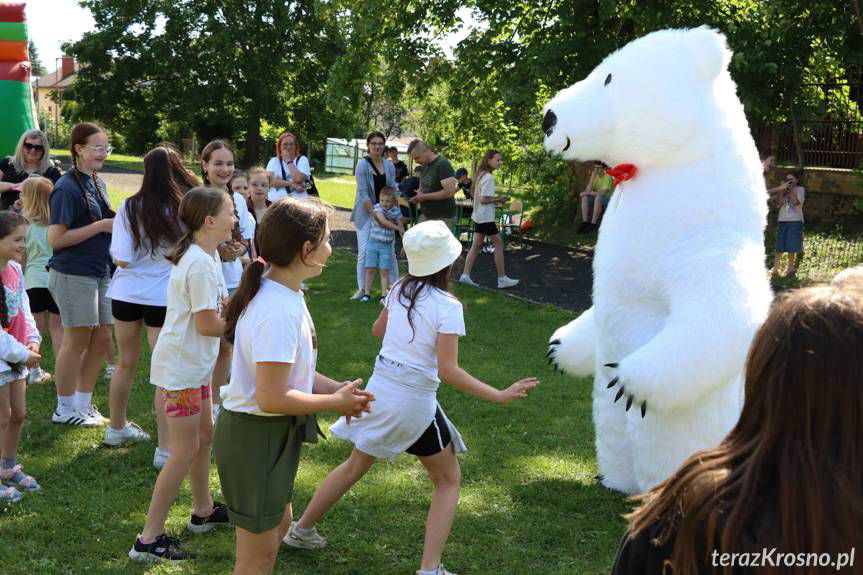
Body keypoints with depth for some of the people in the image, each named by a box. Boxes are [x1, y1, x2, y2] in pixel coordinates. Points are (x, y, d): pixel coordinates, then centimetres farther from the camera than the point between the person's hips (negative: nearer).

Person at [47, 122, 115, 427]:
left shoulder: (97, 183, 11)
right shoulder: (67, 188, -15)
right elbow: (56, 239, -18)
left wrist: (116, 224, 0)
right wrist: (101, 226, -19)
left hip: (100, 272, 8)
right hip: (74, 274, -8)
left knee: (102, 339, 11)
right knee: (77, 341, 1)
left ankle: (83, 405, 24)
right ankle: (65, 410, 16)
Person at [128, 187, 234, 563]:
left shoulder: (208, 255, 7)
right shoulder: (200, 265, -24)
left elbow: (217, 305, 12)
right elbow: (207, 325, -23)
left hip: (195, 364, 10)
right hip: (180, 366, -10)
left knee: (204, 436, 22)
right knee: (184, 451, -5)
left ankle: (203, 511, 39)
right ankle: (148, 540, 0)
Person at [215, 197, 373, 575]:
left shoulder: (281, 293, 3)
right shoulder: (279, 311, -28)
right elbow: (271, 398, -29)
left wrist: (335, 388, -1)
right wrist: (335, 402, -17)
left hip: (273, 434, 10)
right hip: (256, 435, -10)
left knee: (278, 522, 28)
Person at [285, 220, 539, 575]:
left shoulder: (399, 290, 0)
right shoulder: (447, 306, -17)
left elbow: (377, 330, 18)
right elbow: (448, 371, -21)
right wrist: (499, 396, -21)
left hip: (379, 391, 6)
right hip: (415, 403, -5)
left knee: (356, 465, 27)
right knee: (449, 481, 13)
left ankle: (301, 530, 38)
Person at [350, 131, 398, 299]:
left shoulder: (389, 165, 5)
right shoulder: (363, 164, -9)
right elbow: (363, 193, -14)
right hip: (365, 213, -4)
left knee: (390, 250, 5)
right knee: (364, 251, -5)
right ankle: (361, 289, 4)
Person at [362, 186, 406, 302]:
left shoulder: (396, 211, 0)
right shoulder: (377, 208, -8)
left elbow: (401, 227, 4)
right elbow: (383, 221, -23)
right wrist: (397, 227, -19)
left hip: (387, 245, 1)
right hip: (373, 243, -1)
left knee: (384, 271, 0)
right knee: (369, 269, 1)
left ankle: (384, 295, 4)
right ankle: (367, 293, 10)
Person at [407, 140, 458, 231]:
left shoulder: (443, 164, -14)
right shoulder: (425, 166, 13)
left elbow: (449, 192, -23)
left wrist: (424, 197, -17)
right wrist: (418, 193, 1)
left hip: (443, 219, -8)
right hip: (425, 216, 8)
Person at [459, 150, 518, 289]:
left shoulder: (480, 175, 12)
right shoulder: (489, 177, -18)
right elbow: (483, 200, -21)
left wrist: (495, 199, 11)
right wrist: (499, 199, -9)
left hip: (478, 216, 9)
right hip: (486, 217, -9)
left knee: (476, 245, 8)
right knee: (498, 244, -1)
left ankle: (465, 275, 3)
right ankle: (502, 278, 2)